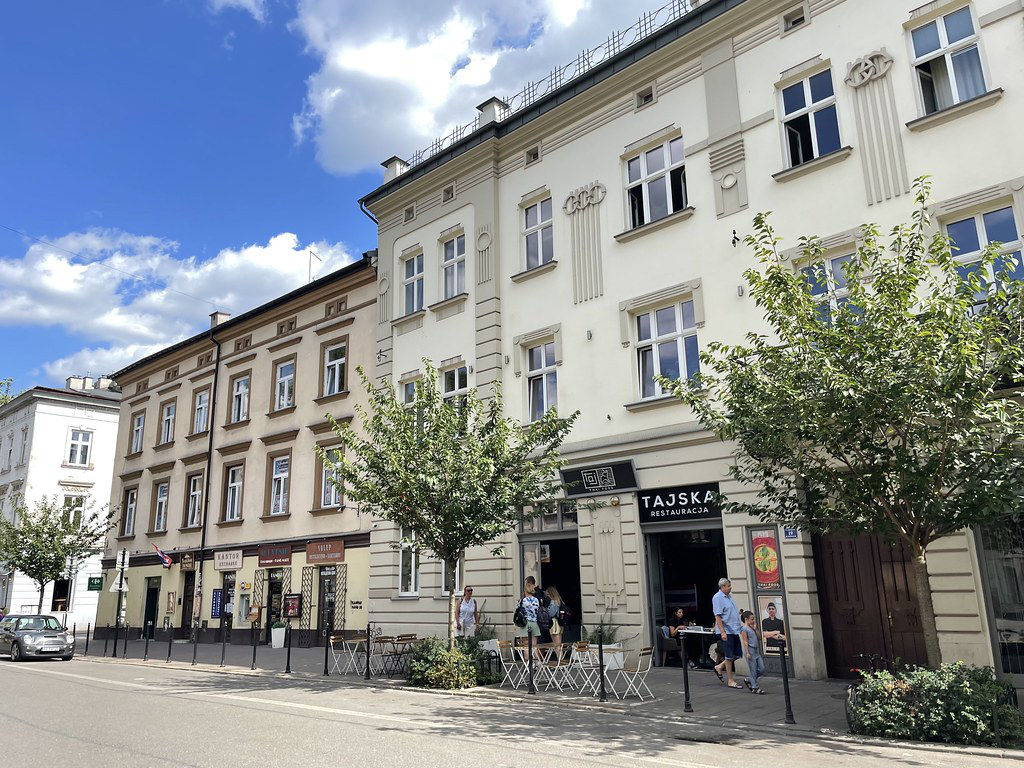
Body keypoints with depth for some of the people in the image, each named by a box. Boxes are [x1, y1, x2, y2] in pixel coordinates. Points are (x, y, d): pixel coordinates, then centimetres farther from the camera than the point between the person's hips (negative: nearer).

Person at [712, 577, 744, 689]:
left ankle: (719, 667, 27)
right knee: (729, 656, -1)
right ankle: (731, 681, 8)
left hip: (735, 630, 9)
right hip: (726, 631, -9)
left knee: (737, 654, 11)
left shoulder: (729, 596, 14)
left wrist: (741, 624, 21)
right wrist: (722, 632, -25)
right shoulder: (718, 598, -14)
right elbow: (717, 616, -20)